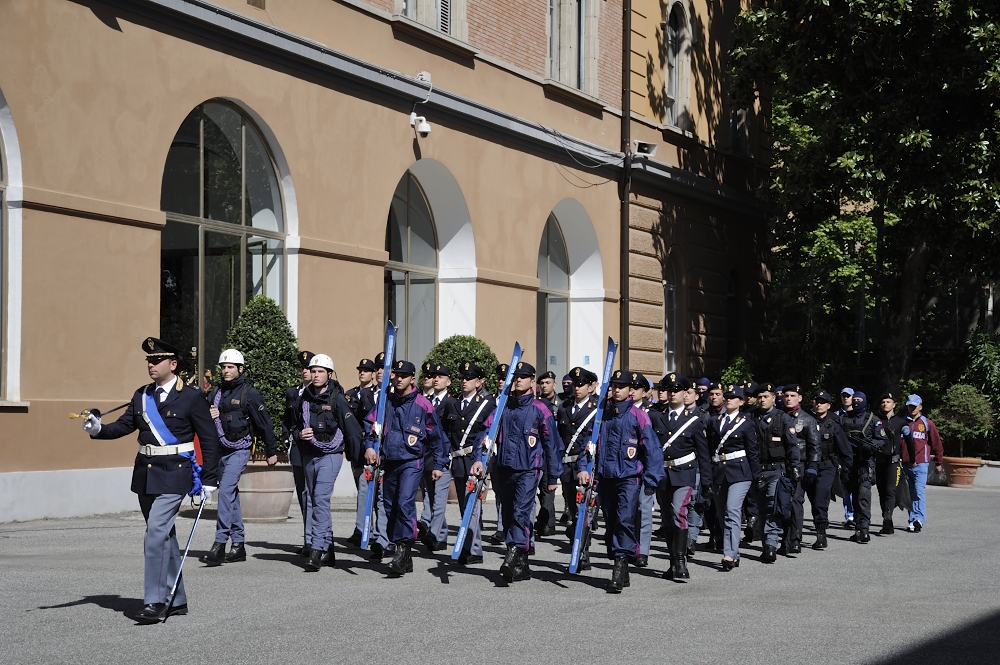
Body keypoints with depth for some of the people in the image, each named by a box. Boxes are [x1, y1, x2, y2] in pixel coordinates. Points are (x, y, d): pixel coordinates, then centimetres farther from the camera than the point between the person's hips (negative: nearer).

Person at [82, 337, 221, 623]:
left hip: (173, 476, -6)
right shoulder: (142, 396, 11)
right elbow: (124, 425, 5)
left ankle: (155, 602, -11)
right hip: (145, 474, 7)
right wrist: (98, 428, -16)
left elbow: (209, 439, -4)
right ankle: (177, 600, 22)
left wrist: (209, 479, -5)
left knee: (156, 535, -15)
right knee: (165, 537, 13)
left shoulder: (191, 397, -6)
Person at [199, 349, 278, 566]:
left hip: (239, 450, -6)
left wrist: (271, 452, 2)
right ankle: (238, 545, 17)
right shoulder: (215, 393, 11)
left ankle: (219, 545, -22)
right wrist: (208, 416, -6)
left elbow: (264, 423, -1)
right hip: (220, 450, 7)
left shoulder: (249, 393, -5)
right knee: (231, 495, 11)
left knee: (226, 491, -19)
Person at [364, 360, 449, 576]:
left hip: (412, 462, -5)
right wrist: (369, 446, -5)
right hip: (389, 461, 5)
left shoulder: (422, 404, -4)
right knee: (389, 508, 7)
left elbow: (436, 435, 2)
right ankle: (403, 557, 16)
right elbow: (371, 424, 13)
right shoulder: (387, 402, 7)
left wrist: (438, 465, 2)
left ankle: (403, 549, -17)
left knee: (405, 503, -21)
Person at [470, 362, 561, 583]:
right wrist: (479, 458, -16)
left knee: (521, 513, -18)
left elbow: (551, 444, 3)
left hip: (528, 471, -5)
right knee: (508, 515, 9)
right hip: (504, 469, 5)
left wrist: (553, 476, 4)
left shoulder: (540, 410, 0)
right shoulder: (504, 407, 9)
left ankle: (513, 556, -28)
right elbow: (487, 431, 0)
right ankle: (521, 565, 17)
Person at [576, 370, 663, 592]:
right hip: (605, 477, 5)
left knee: (625, 520, -15)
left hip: (629, 477, -5)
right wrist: (583, 467, -1)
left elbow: (652, 448, -5)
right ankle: (621, 570, 18)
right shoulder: (603, 414, 8)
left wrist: (650, 482, -9)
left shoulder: (638, 415, -4)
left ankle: (620, 568, -16)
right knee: (611, 522, 9)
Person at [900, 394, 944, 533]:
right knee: (910, 493, 9)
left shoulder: (927, 423, 2)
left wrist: (938, 463, 8)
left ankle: (919, 520, -22)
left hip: (921, 464, -4)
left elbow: (936, 443, 6)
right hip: (906, 463, 4)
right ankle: (912, 520, 14)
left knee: (919, 491, -14)